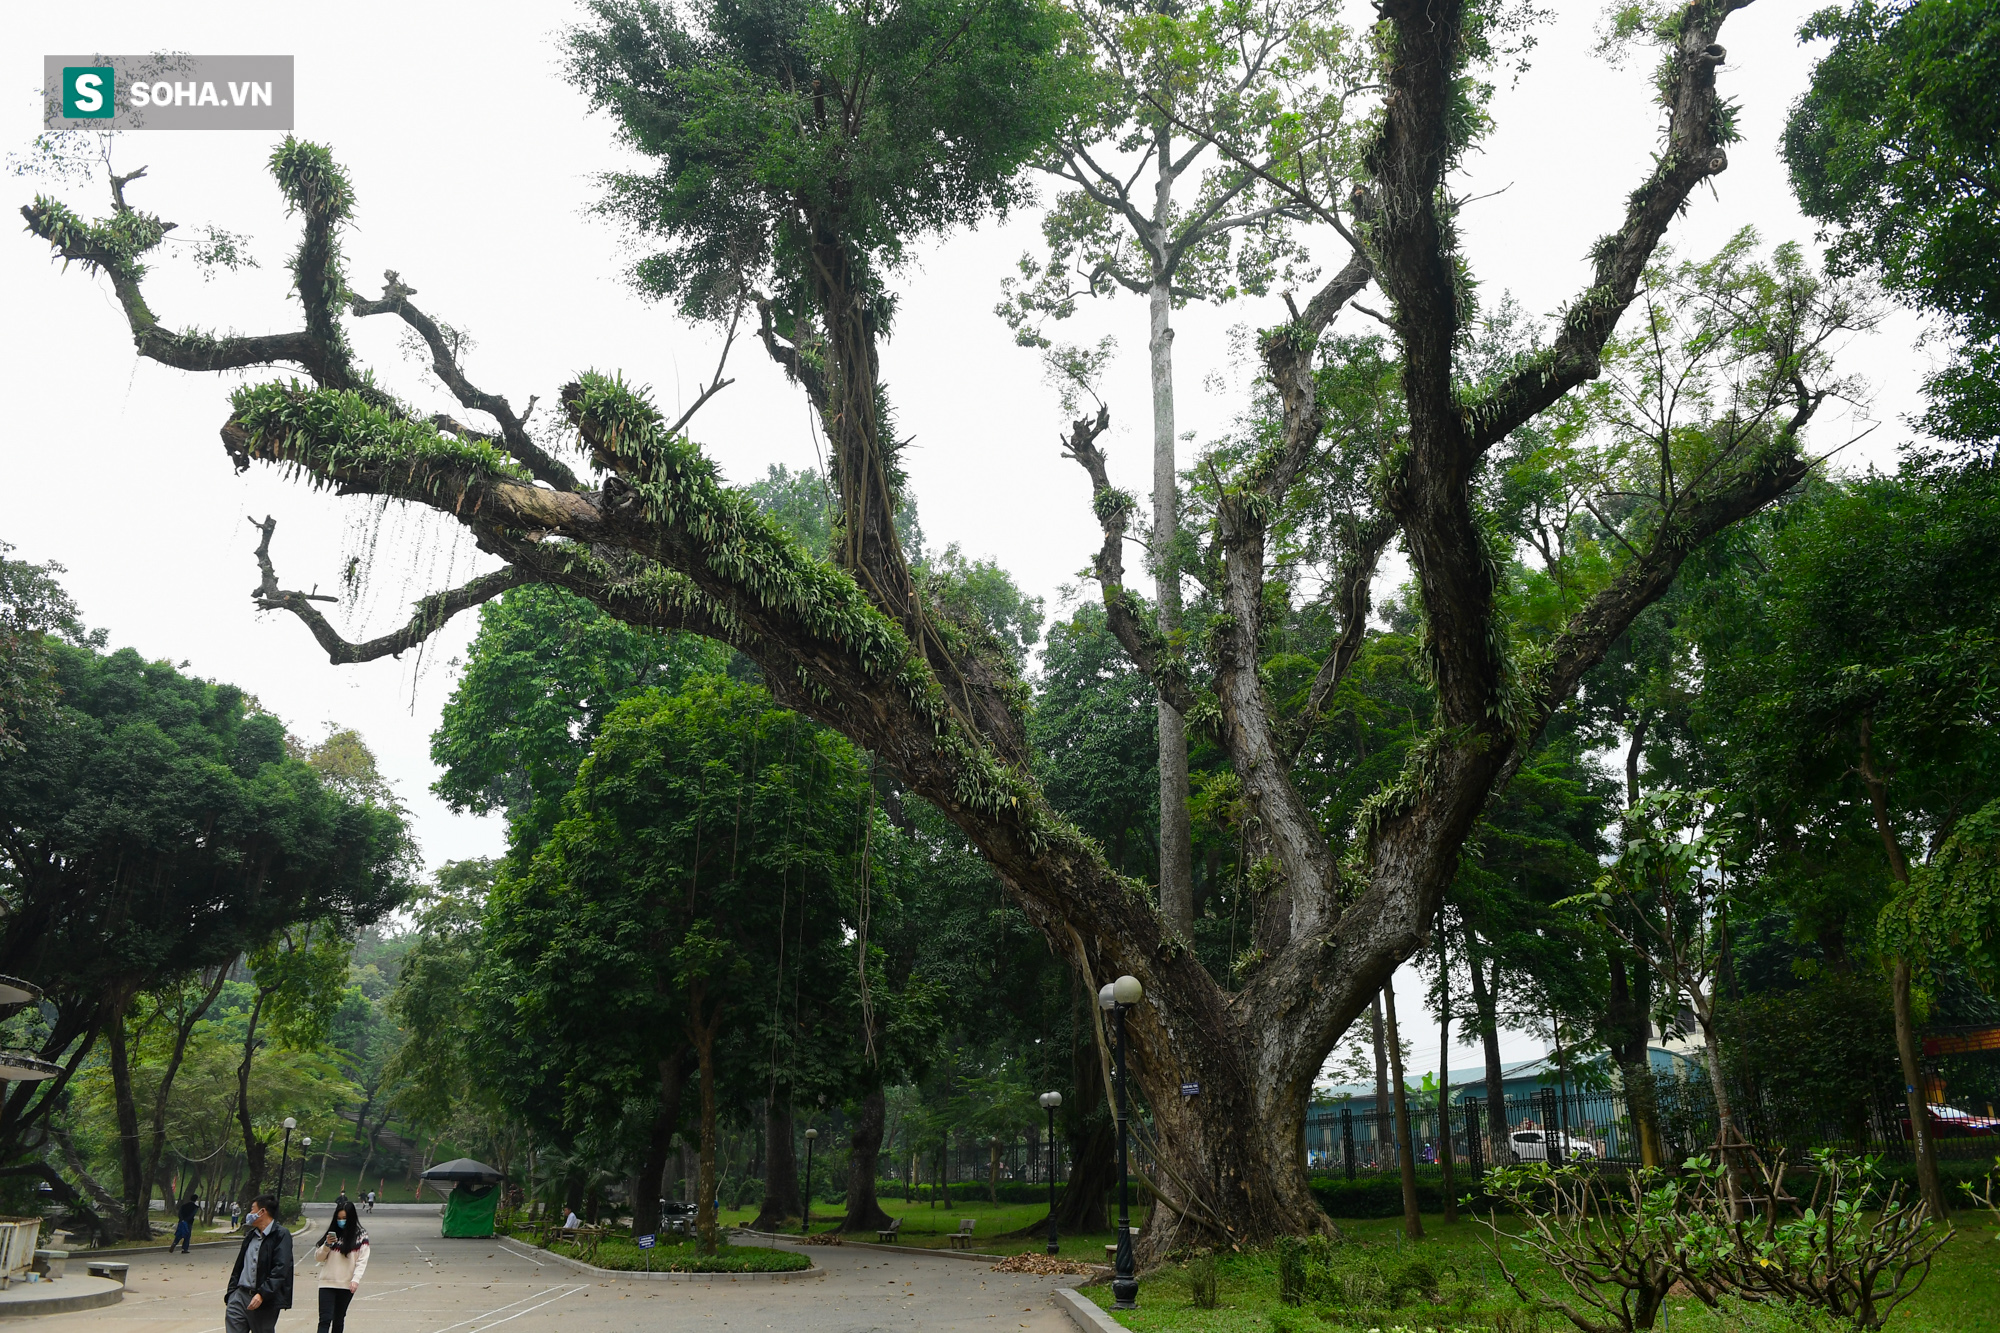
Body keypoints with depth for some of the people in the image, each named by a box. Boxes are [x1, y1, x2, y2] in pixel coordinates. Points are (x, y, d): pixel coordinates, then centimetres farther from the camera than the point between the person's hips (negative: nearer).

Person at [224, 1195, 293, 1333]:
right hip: (240, 1295, 6)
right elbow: (239, 1265, 20)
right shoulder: (251, 1234, 16)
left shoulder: (281, 1235, -9)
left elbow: (280, 1270, -17)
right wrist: (231, 1291, 12)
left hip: (266, 1301, -6)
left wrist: (262, 1294, -23)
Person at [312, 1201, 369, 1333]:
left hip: (346, 1285, -1)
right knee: (325, 1319, -10)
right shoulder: (331, 1233, 7)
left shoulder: (361, 1236, 0)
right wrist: (327, 1245, -11)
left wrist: (356, 1279, -17)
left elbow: (362, 1261, -4)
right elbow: (318, 1257, 8)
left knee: (339, 1319, 11)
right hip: (327, 1283, 1)